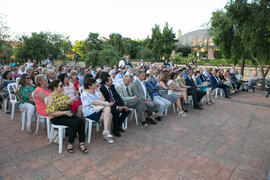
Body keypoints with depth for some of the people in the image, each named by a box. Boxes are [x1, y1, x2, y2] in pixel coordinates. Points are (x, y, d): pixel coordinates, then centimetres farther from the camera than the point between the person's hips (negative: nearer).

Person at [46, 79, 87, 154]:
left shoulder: (62, 94, 11)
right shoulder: (50, 97, -11)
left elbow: (71, 101, 23)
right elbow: (51, 113, -19)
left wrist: (69, 101, -2)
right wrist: (65, 112, -22)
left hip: (67, 114, 6)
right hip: (56, 118, -6)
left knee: (80, 121, -21)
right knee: (74, 123, -29)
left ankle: (81, 143, -17)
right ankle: (70, 144, -10)